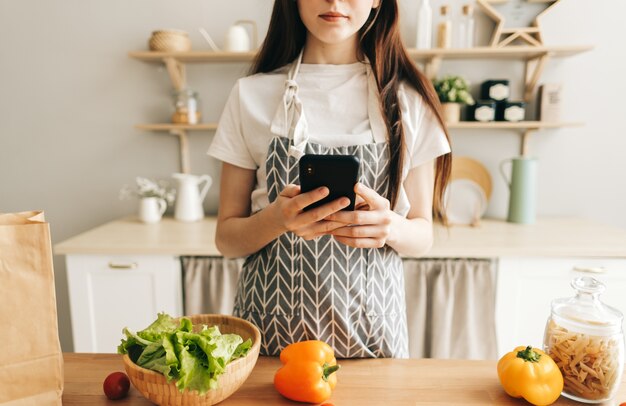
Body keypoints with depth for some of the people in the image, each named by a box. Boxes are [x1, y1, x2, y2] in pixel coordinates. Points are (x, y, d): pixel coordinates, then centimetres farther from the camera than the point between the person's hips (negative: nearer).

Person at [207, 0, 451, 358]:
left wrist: (389, 226, -21)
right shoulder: (251, 94, -3)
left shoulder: (408, 98, -2)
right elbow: (227, 238, -2)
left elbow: (422, 237, 2)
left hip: (370, 327, 1)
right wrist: (276, 218, -23)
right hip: (272, 326, 0)